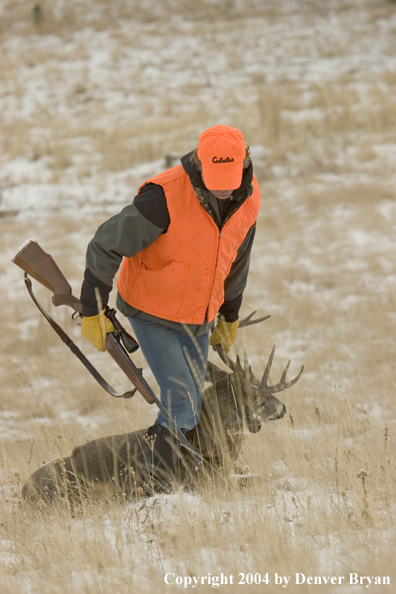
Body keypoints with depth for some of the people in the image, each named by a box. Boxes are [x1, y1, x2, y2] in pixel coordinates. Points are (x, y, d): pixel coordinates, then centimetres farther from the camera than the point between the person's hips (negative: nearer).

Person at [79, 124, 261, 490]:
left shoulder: (249, 196, -8)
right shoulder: (165, 196, -29)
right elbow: (106, 246, -20)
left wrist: (230, 316, 21)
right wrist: (92, 311, -16)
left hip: (198, 319, 6)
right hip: (151, 313, -6)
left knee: (192, 409, 9)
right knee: (181, 403, -13)